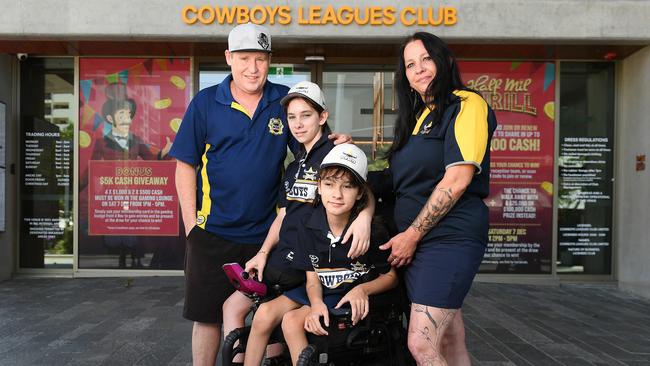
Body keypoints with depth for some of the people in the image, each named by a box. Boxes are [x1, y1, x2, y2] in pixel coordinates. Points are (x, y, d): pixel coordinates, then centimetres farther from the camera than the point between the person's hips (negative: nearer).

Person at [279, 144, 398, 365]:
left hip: (356, 300, -4)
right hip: (322, 294, 4)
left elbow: (391, 276, -5)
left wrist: (362, 289, -23)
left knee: (292, 319, -23)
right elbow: (313, 278, -3)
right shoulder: (308, 226, -5)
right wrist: (316, 303, -24)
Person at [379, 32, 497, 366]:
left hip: (449, 237, -7)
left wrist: (413, 234, -13)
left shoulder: (467, 104, -6)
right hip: (414, 242, 8)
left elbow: (457, 180, -16)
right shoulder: (416, 117, 19)